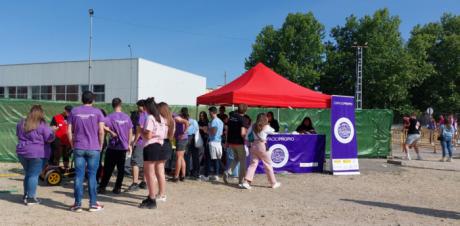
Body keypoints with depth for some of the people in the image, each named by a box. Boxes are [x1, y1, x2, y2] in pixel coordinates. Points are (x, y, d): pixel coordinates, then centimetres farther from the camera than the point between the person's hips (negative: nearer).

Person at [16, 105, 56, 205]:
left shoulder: (21, 123, 6)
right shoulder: (42, 125, -14)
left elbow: (18, 135, 19)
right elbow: (49, 139, -11)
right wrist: (52, 130, 5)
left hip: (22, 152, 6)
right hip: (37, 154, -6)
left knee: (27, 174, 19)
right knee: (34, 175, -1)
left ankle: (26, 195, 25)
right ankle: (31, 198, 2)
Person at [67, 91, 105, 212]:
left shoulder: (74, 111, 6)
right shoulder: (97, 112, -1)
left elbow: (69, 131, 3)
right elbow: (101, 131, -7)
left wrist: (73, 145, 12)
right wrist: (100, 146, 4)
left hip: (78, 148, 2)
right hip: (93, 149, -1)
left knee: (79, 176, 5)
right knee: (92, 175, 4)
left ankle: (77, 204, 8)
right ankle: (93, 204, 9)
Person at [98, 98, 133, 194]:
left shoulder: (111, 117, -8)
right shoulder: (126, 117, 3)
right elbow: (130, 132, 7)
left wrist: (111, 131, -11)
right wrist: (129, 144, 14)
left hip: (113, 146, -3)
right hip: (123, 147, 3)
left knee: (108, 168, 4)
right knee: (121, 168, 8)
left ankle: (102, 187, 9)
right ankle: (118, 188, 11)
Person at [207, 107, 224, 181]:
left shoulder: (214, 121, -13)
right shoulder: (220, 121, 16)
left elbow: (213, 132, -19)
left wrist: (208, 129, -2)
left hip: (213, 141, -9)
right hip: (219, 141, 9)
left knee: (214, 159, -5)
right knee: (217, 158, 9)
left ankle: (216, 175, -3)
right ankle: (217, 174, 13)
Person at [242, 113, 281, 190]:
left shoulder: (253, 126, 7)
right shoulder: (266, 127, -5)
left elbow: (247, 135, 6)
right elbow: (273, 132, 12)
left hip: (253, 146, 5)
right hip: (261, 146, -5)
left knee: (253, 164, 7)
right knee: (268, 164, 8)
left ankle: (246, 182, -6)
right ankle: (273, 183, 18)